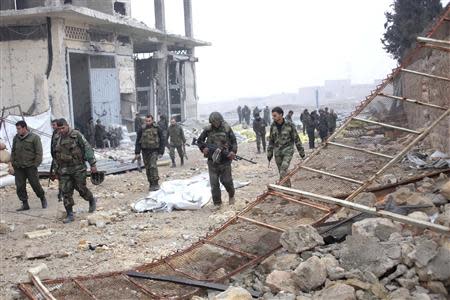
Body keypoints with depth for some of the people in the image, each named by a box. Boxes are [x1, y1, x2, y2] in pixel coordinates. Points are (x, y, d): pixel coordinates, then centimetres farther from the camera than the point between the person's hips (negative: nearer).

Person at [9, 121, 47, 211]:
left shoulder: (34, 138, -5)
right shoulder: (16, 138, 10)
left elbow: (39, 153, -6)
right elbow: (13, 152, 17)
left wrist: (35, 165, -11)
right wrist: (12, 165, 10)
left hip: (30, 166, -5)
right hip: (18, 167, 5)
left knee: (35, 184, -2)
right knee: (20, 186, 3)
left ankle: (42, 198, 22)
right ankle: (25, 204, 13)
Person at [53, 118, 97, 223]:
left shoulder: (76, 135, -8)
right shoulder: (57, 139, 8)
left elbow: (87, 148, -8)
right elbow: (55, 155, 19)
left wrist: (93, 164, -12)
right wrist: (57, 170, 19)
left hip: (78, 168, -4)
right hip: (64, 170, 4)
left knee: (81, 188, 1)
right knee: (66, 192, 0)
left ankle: (92, 201, 31)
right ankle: (70, 215, 6)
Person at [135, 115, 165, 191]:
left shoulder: (157, 129, -2)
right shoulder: (142, 129, 2)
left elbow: (162, 140, 3)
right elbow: (138, 141, 7)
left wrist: (161, 151, -2)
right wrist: (137, 152, 3)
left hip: (154, 151, -3)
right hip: (145, 151, 3)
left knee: (153, 166, -18)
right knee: (147, 168, 5)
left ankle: (156, 183, -14)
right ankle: (151, 184, 15)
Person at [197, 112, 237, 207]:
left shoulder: (227, 128, -2)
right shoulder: (208, 129, 0)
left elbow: (234, 141, 3)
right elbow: (200, 140, 12)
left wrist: (233, 152, -13)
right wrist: (203, 148, -6)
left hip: (225, 159, -1)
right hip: (212, 160, 1)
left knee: (226, 180, 3)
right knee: (214, 183, 1)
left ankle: (231, 195, 32)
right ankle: (217, 203, 13)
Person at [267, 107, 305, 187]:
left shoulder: (290, 125, -10)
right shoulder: (273, 126, 1)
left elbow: (296, 139, -3)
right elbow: (271, 140, 10)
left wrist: (301, 152, 0)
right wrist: (269, 153, 10)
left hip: (288, 151, -4)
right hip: (277, 152, 4)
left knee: (283, 171, -19)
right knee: (282, 172, 10)